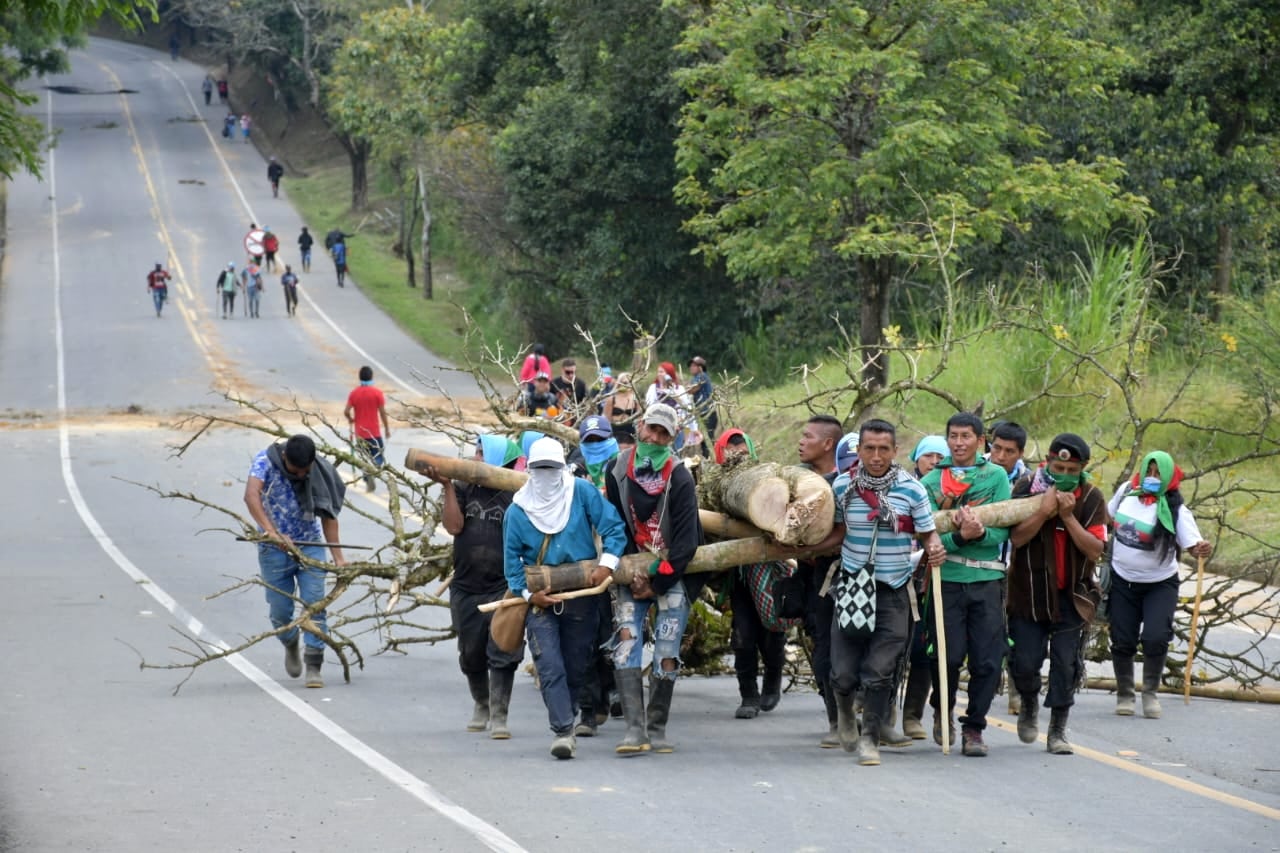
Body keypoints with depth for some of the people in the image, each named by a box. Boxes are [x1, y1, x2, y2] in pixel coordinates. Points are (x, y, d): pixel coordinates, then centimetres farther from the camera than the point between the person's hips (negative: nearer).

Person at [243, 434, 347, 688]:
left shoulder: (320, 472, -10)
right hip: (274, 550, -1)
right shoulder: (266, 462, -18)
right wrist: (271, 531, -46)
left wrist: (338, 558, -11)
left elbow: (327, 515, -5)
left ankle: (314, 666, -7)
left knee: (314, 604, -11)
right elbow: (251, 496, -34)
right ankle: (290, 645, 36)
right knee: (280, 610, 4)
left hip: (310, 546, 1)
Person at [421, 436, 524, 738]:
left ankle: (498, 716, -4)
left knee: (502, 654, -9)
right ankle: (481, 705, 35)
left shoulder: (514, 495, -5)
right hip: (466, 587, 4)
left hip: (504, 587, -4)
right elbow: (454, 526, -7)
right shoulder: (462, 490, 6)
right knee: (471, 655, 14)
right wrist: (447, 487, -12)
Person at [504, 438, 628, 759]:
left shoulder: (582, 493, -3)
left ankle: (565, 724, 27)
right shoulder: (518, 510, -1)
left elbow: (613, 528, -4)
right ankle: (563, 731, -18)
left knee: (575, 668, 9)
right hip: (540, 599, 0)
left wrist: (606, 564, -19)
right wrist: (528, 593, -10)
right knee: (550, 668, -14)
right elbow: (512, 558, 3)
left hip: (581, 595, 0)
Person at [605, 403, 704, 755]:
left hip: (673, 574, -2)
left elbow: (686, 542, -15)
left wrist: (657, 584, -14)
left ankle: (657, 730, 5)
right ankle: (635, 729, -16)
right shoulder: (618, 471, -2)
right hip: (633, 571, 3)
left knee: (667, 655, -6)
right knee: (626, 643, -12)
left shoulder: (680, 478, -13)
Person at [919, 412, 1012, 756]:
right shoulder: (932, 482, 6)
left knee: (987, 660, -1)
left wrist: (980, 533, -21)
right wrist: (960, 536, -20)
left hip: (987, 579, 1)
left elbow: (1004, 530, -1)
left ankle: (974, 728, 12)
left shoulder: (996, 476, 7)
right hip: (947, 577, -1)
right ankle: (942, 712, 23)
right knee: (950, 655, -4)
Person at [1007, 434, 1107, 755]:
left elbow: (1095, 549, -12)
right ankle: (1029, 703, 30)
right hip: (1028, 593, -1)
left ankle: (1058, 730, 11)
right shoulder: (1026, 489, -6)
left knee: (1066, 665, -1)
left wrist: (1068, 517, -21)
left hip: (1070, 596, 1)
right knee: (1025, 662, -2)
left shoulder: (1091, 499, -3)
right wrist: (1044, 511, -26)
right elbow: (1017, 538, -15)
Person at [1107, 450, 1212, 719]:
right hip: (1122, 581, 3)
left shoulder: (1175, 510, -17)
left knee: (1156, 638, -16)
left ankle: (1151, 692, 6)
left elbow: (1192, 544, -25)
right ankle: (1124, 695, 23)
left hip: (1159, 584, -3)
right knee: (1122, 641, 4)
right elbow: (1109, 517, 15)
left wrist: (1201, 549, -45)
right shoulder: (1127, 491, -5)